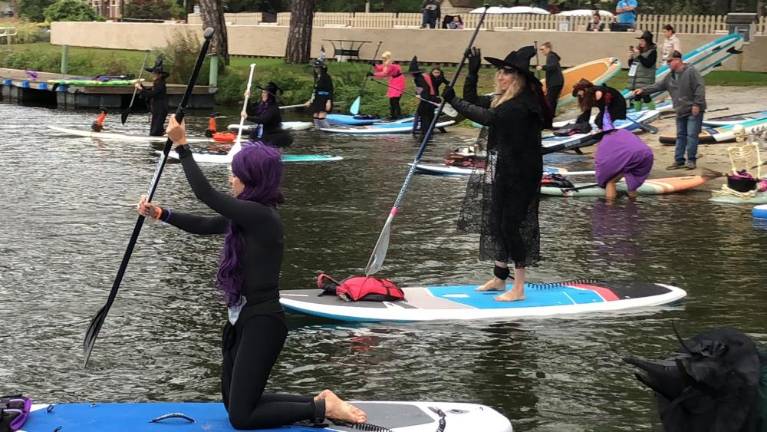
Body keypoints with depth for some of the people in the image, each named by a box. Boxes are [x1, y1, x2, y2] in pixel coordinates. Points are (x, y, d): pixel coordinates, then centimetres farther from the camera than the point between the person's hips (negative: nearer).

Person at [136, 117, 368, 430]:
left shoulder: (260, 216, -20)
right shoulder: (247, 214, 9)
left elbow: (205, 194, -19)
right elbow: (205, 225, 19)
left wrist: (181, 145, -13)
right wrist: (160, 214, 10)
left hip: (262, 323, -10)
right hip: (245, 319, 10)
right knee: (233, 403, 18)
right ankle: (318, 403, 18)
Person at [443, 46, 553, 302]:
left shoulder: (524, 104, -21)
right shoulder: (502, 99, 8)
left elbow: (487, 117, -30)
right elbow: (472, 102, 16)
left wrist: (453, 101, -26)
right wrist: (472, 72, 6)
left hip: (520, 176, -9)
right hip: (501, 173, 9)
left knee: (511, 226, -6)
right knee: (498, 224, 17)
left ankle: (518, 289, 3)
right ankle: (499, 278, 32)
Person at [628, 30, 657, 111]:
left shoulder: (652, 51, -6)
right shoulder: (638, 49, 11)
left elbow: (648, 64, -19)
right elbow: (631, 65, 17)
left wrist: (639, 55, -20)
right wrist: (630, 58, -4)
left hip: (645, 81, -6)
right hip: (636, 80, 6)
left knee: (646, 97, -10)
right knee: (636, 98, 10)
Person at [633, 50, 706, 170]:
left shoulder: (691, 72, -13)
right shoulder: (670, 76, 11)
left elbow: (700, 87, -18)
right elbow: (658, 86, 14)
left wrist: (697, 104, -20)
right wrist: (643, 90, 4)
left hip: (694, 111, -8)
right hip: (681, 111, 8)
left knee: (691, 135, -8)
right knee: (680, 136, 10)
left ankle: (691, 160, -3)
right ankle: (679, 161, 14)